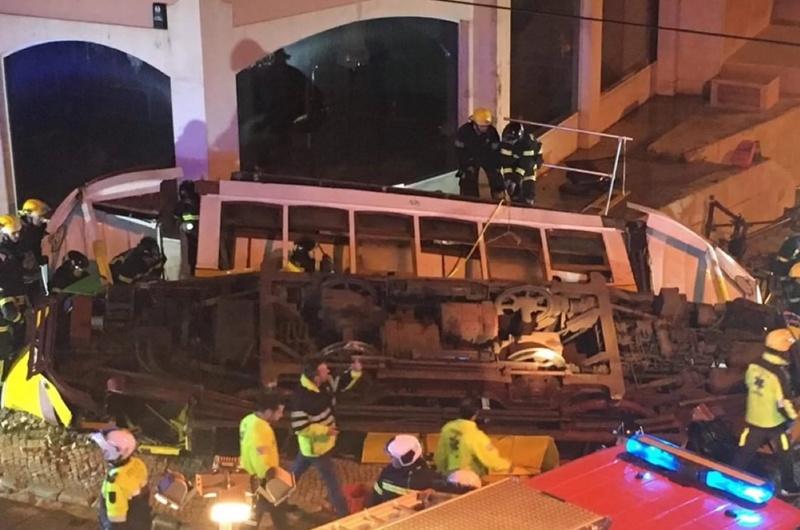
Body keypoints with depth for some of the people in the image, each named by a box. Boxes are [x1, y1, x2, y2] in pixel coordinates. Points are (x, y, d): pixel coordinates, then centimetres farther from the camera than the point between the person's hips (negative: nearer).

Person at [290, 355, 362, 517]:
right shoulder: (302, 397, -34)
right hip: (315, 446, -8)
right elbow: (299, 427, -30)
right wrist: (325, 430, -25)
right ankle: (344, 515, 19)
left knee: (296, 472, 28)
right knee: (332, 482, 5)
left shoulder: (325, 383, -11)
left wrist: (355, 371, -14)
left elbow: (341, 384, 6)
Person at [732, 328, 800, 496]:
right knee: (784, 455, 15)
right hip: (775, 422, -5)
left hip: (753, 419, 5)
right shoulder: (779, 374, -28)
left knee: (744, 453, 14)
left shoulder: (753, 366, -9)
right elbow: (783, 404, -24)